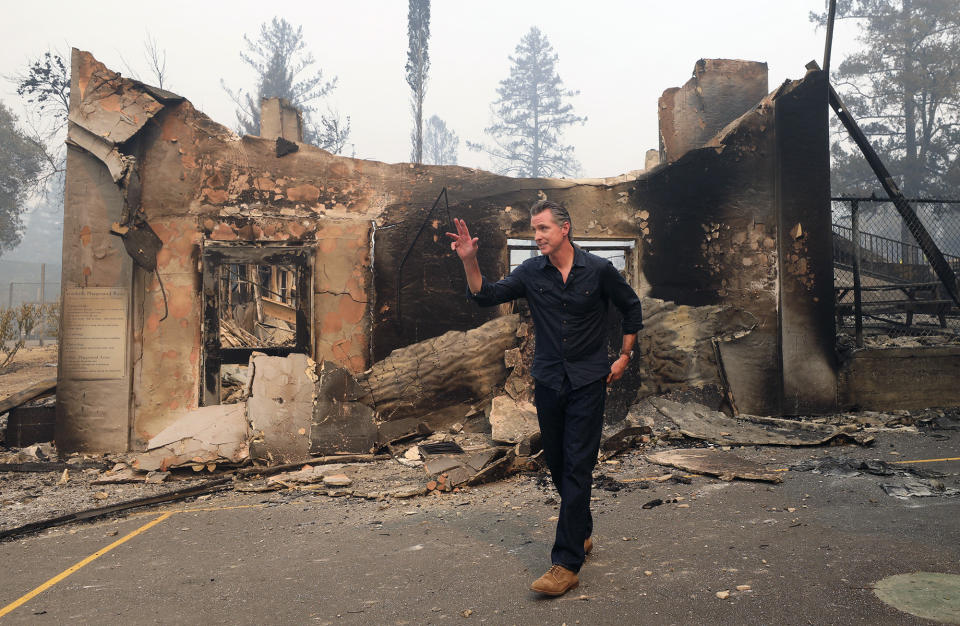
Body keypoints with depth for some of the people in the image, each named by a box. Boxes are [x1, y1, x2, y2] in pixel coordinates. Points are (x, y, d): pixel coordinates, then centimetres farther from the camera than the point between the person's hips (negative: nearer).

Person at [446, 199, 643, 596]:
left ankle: (566, 564, -4)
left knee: (577, 467, -7)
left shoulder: (598, 270, -4)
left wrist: (624, 356, 5)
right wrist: (470, 262, -18)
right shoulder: (531, 273, 1)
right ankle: (582, 533, 35)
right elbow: (486, 296, -3)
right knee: (557, 465, 12)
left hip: (588, 381, -3)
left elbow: (632, 308, 9)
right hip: (548, 381, 4)